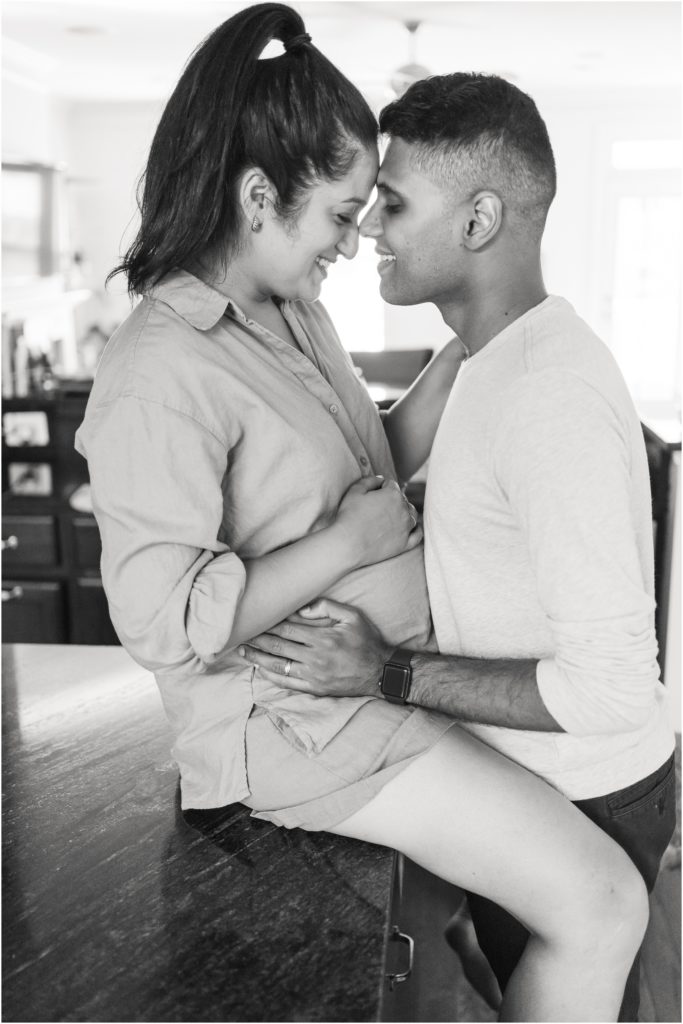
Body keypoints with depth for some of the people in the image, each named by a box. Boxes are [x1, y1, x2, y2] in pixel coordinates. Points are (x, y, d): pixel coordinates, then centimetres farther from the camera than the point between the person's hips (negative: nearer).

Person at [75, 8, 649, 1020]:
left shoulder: (293, 313, 7)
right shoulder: (160, 376, -23)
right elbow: (163, 621, -26)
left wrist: (454, 361, -1)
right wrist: (346, 542, -20)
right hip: (299, 717, -10)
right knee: (603, 908, -10)